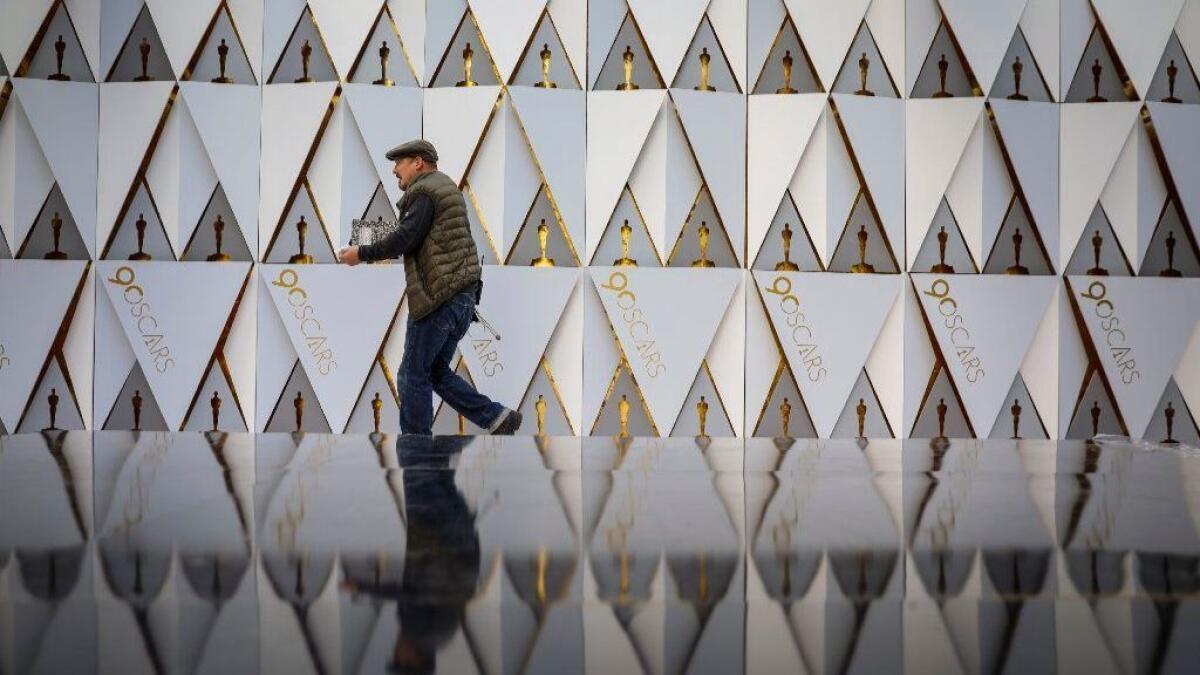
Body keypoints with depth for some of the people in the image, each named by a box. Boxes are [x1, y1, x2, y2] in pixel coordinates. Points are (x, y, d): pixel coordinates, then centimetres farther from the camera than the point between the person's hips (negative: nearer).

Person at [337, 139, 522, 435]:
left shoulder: (424, 191, -9)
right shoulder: (448, 187, 22)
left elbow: (405, 238, -18)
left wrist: (362, 253, -8)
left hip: (438, 297, -10)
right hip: (464, 296, 10)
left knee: (414, 375, -1)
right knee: (437, 372, 15)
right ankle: (498, 418, 8)